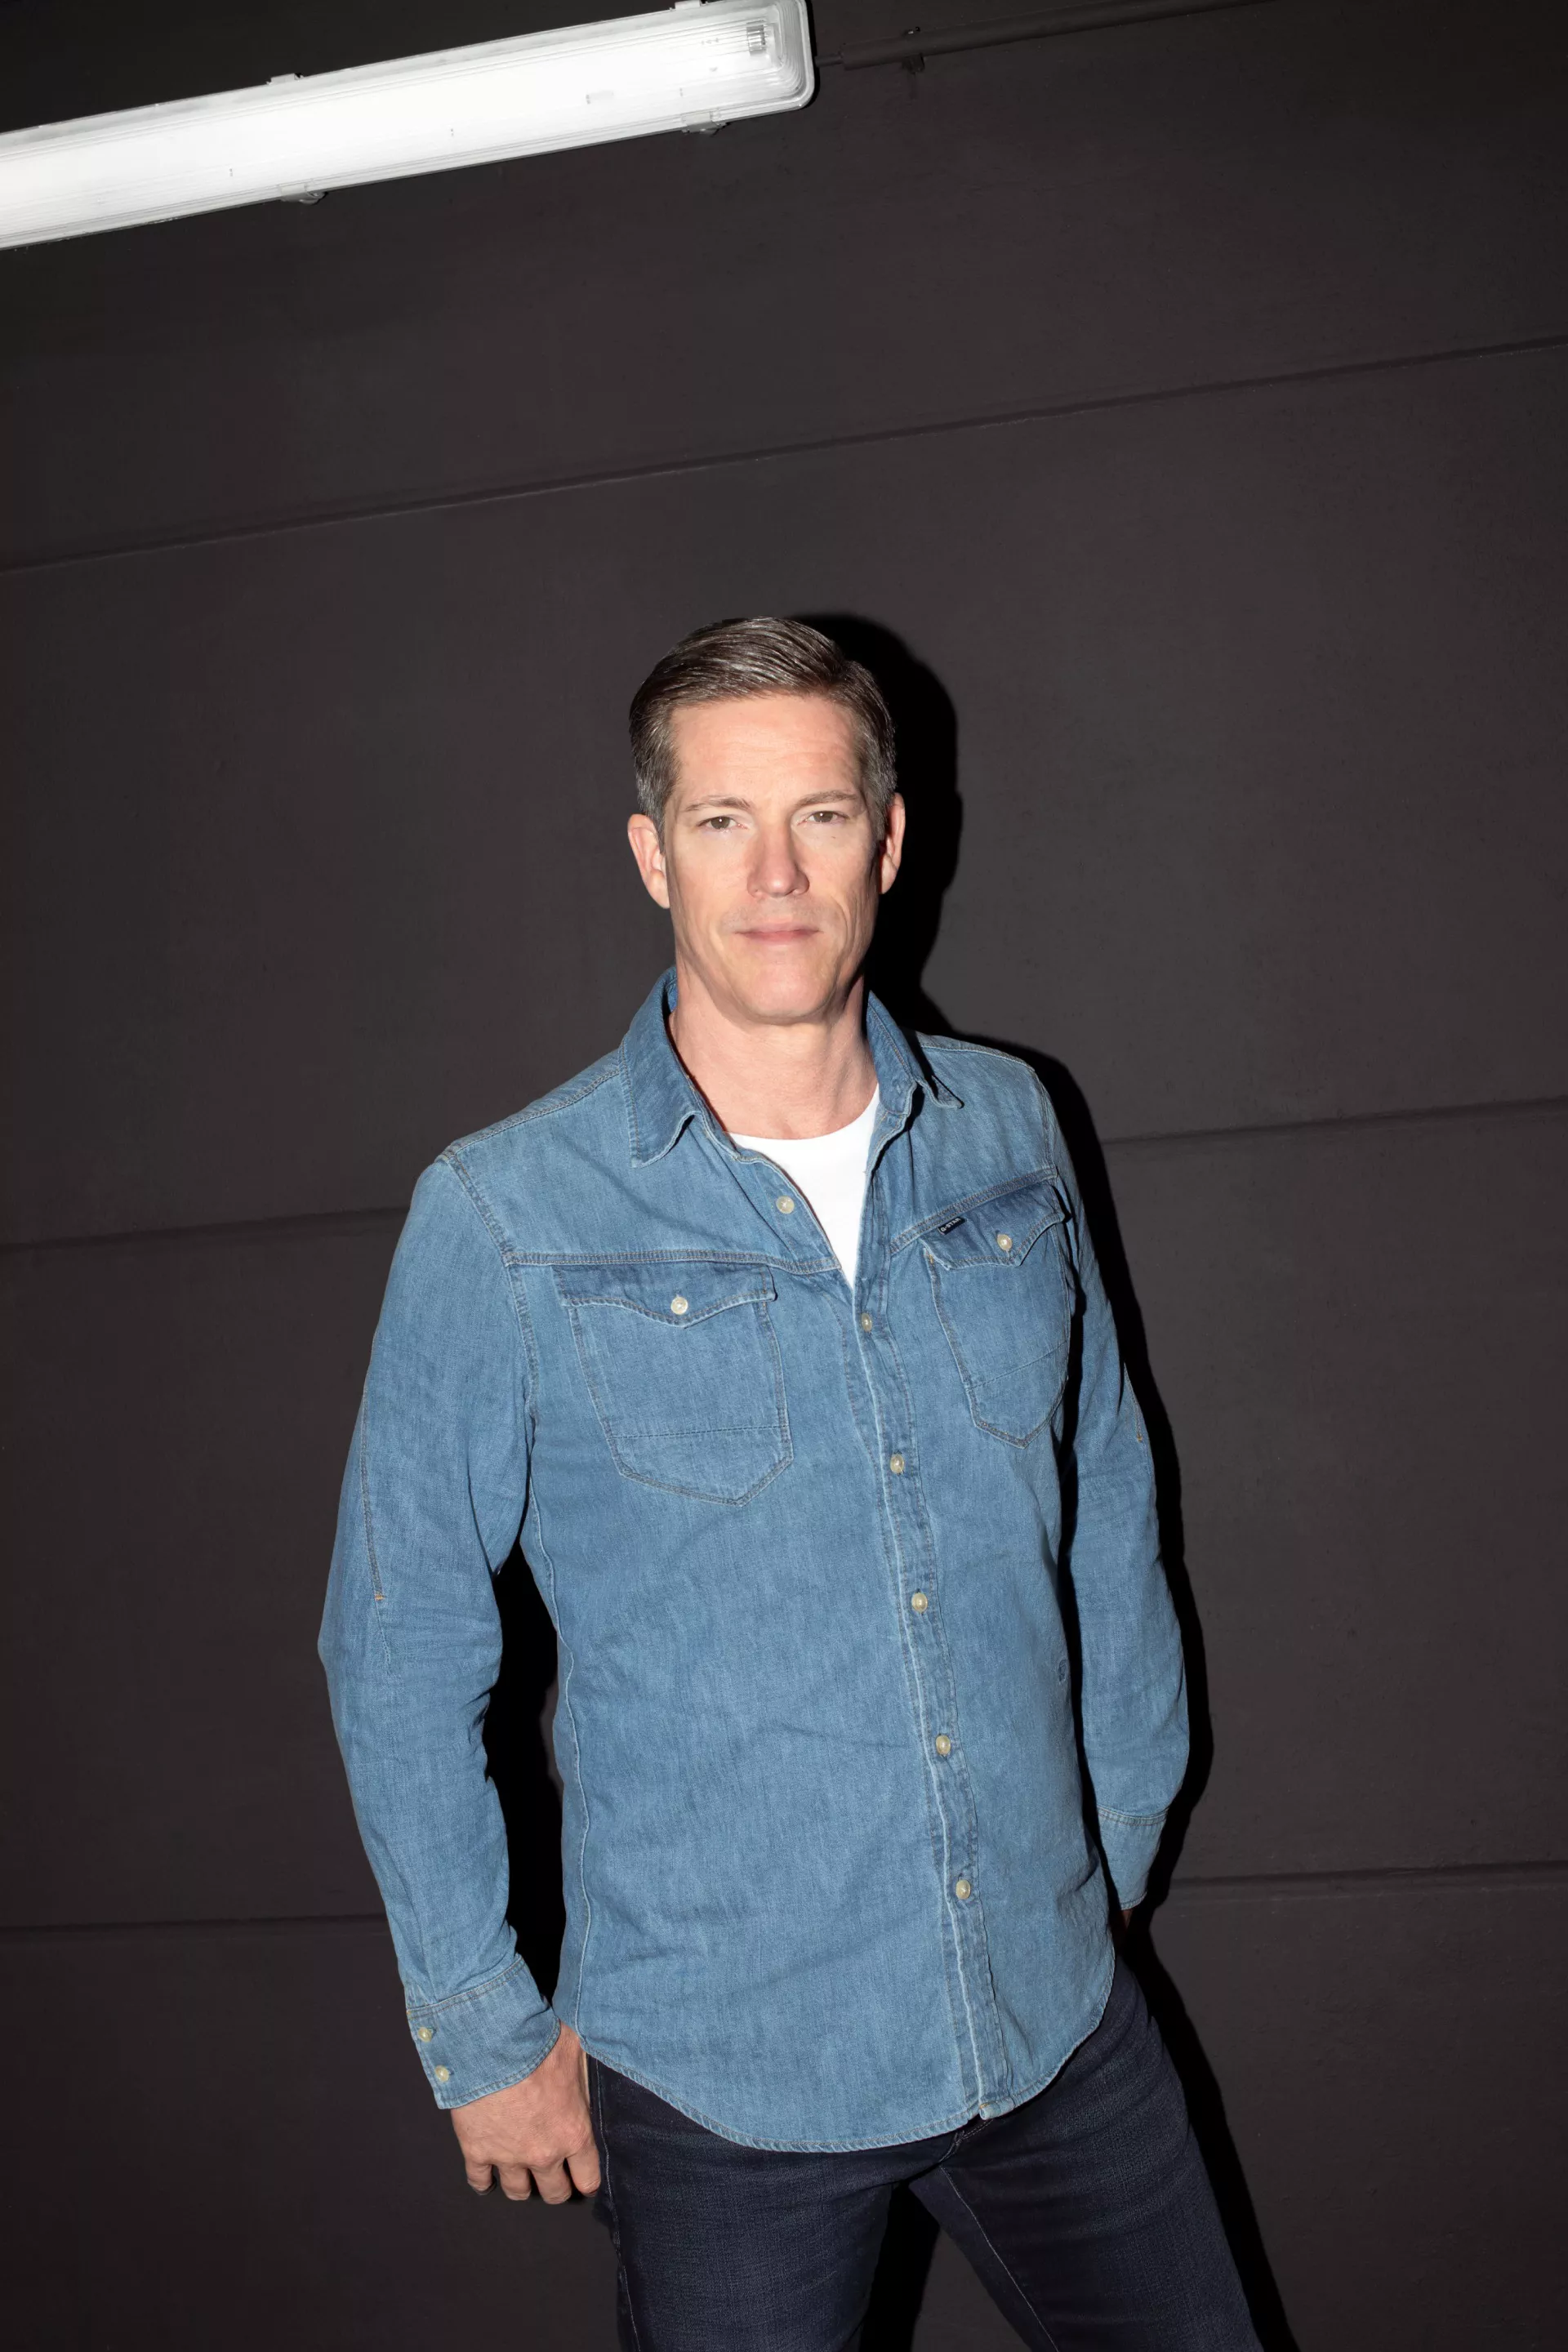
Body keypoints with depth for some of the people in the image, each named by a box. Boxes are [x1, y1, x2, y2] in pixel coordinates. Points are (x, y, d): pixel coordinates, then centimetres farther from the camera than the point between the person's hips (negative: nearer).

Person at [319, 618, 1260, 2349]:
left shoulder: (1006, 1135, -1)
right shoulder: (503, 1217, -12)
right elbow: (399, 1647, -5)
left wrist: (1115, 1849, 13)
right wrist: (483, 2029, -1)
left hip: (1057, 2015, 4)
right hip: (719, 2065, -3)